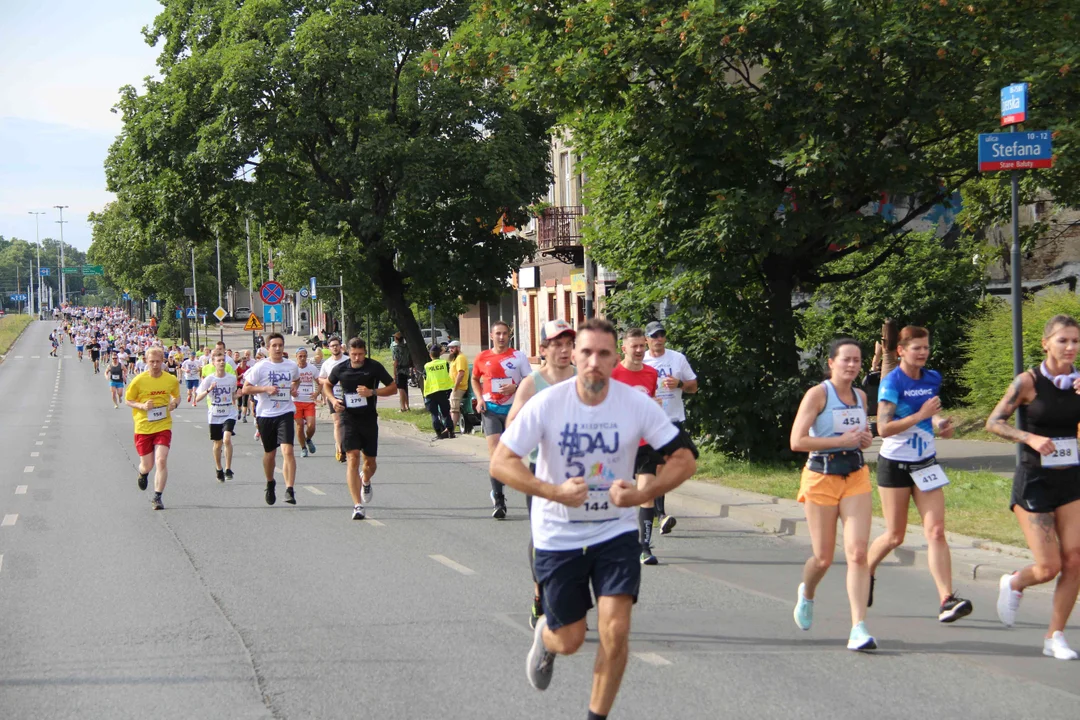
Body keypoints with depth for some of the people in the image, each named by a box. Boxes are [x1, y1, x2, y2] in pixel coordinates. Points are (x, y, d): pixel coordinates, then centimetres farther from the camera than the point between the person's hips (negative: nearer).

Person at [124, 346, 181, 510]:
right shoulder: (139, 381, -7)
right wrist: (142, 406, -16)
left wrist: (174, 404, -5)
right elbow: (127, 400, 3)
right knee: (147, 465, 7)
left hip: (163, 426, 0)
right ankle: (143, 473, 46)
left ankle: (157, 497, -6)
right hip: (143, 427, 0)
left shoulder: (171, 380, 0)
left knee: (161, 461, -16)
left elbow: (177, 396, 18)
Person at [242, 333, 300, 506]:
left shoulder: (292, 366, 5)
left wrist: (294, 388, 5)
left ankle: (289, 490, -20)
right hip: (265, 414, 0)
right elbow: (245, 389, -4)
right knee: (270, 453, 14)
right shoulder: (260, 367, -4)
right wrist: (266, 389, -16)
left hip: (285, 413, 0)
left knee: (287, 450, -17)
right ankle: (270, 483, 40)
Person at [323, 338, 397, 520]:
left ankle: (365, 482, 49)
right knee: (352, 458, -15)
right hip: (348, 418, -1)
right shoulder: (340, 369, -1)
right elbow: (327, 384, 18)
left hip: (369, 418, 1)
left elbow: (393, 387, -1)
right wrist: (332, 399, -2)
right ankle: (357, 505, -18)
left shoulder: (375, 367, -6)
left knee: (370, 461, 10)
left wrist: (372, 392, -17)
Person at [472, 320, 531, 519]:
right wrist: (480, 398, 4)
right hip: (491, 409, 0)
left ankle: (497, 492, 30)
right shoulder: (482, 358, 4)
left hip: (513, 408, 1)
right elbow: (475, 379, 20)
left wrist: (515, 387, -17)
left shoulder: (519, 356, 0)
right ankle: (498, 501, -11)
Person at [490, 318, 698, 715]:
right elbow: (500, 463, -16)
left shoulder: (637, 404, -13)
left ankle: (597, 716, 8)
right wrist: (554, 492, -30)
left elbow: (684, 458, -9)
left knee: (615, 632, -12)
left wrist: (643, 494, -25)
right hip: (558, 535, -1)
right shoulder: (547, 403, -17)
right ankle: (545, 636, 46)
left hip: (616, 530, 1)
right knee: (570, 640, 8)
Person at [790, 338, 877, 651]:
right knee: (823, 558, 5)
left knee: (858, 552, -12)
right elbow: (797, 441, -16)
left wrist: (865, 439, 4)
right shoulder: (818, 394, -9)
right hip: (822, 476, -4)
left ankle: (859, 628, -15)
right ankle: (806, 593, 40)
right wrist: (842, 440, -19)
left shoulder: (860, 396, 9)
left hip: (856, 476, 4)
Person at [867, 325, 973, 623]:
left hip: (925, 464, 4)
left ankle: (947, 600, -16)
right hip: (894, 463, -4)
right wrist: (921, 415, -25)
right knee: (895, 536, 6)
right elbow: (883, 428, -21)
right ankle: (866, 573, 35)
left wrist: (940, 423, 3)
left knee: (936, 531, -9)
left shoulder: (933, 379, 5)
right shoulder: (891, 382, -13)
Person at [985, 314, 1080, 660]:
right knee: (1048, 567, -6)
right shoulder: (1029, 381, -8)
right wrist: (1030, 438, -21)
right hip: (1034, 480, -4)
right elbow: (994, 422, -7)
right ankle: (1013, 583, 29)